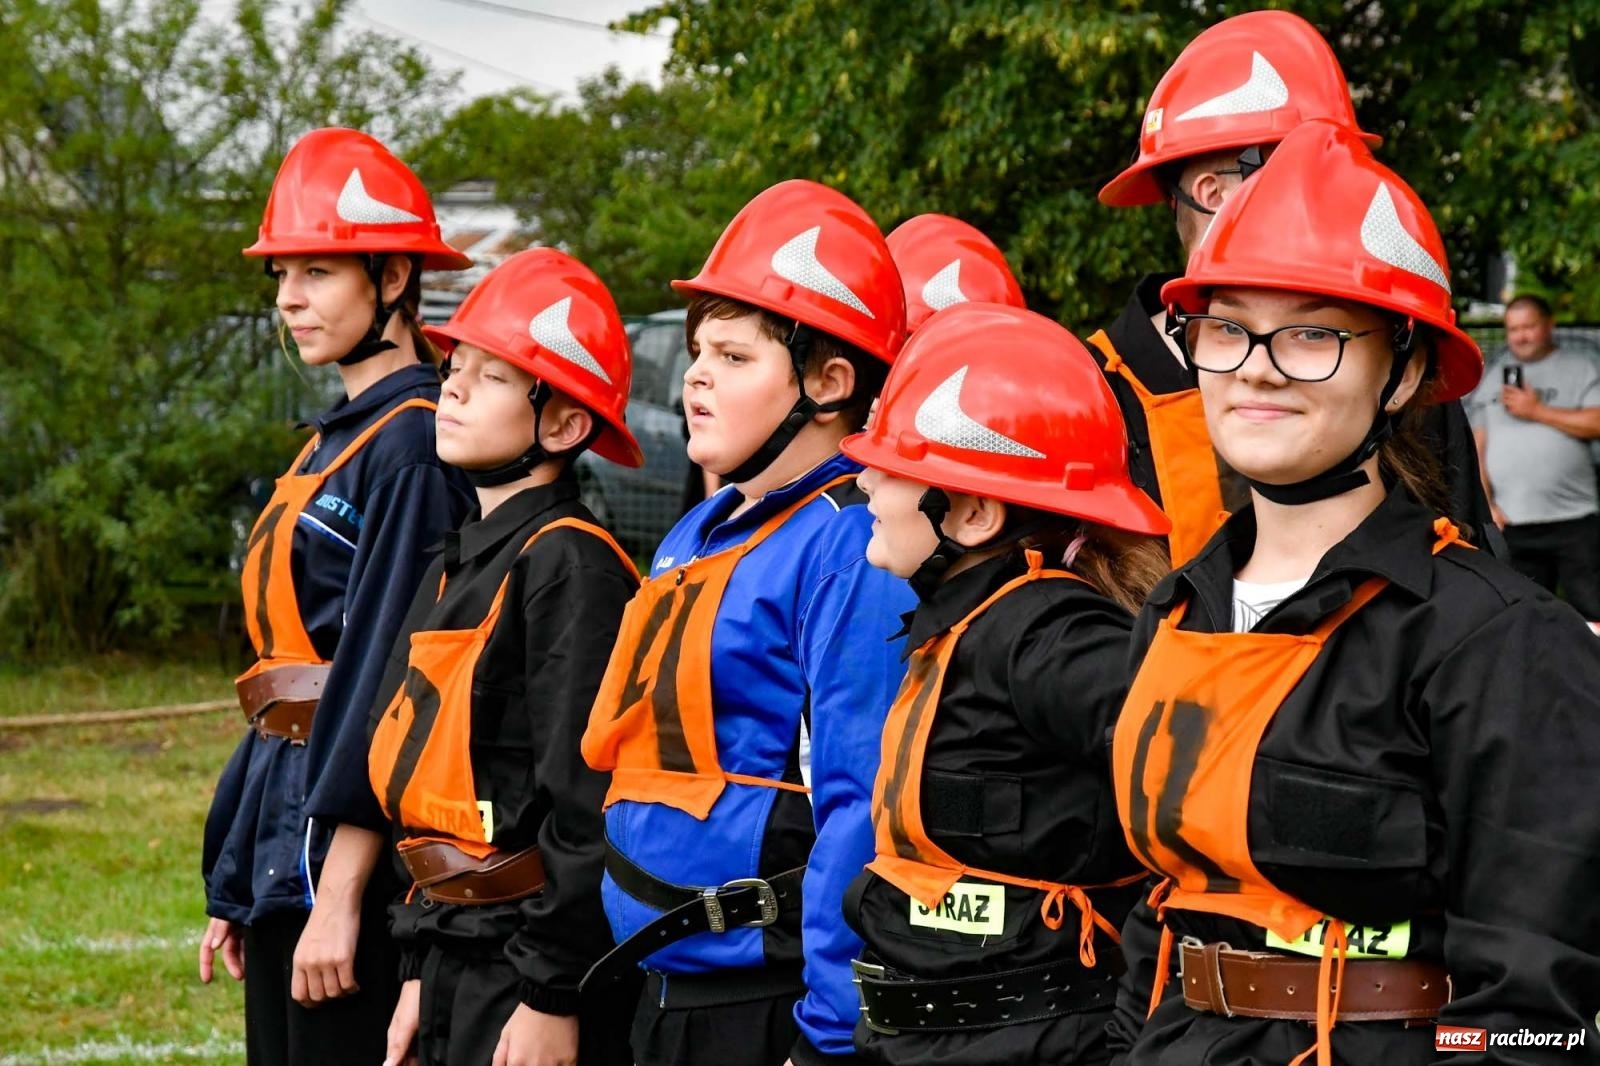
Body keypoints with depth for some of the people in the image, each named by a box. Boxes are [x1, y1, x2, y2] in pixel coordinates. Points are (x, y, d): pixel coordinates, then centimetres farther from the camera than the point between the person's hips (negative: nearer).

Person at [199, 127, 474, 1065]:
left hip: (351, 844, -9)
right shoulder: (335, 442, 16)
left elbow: (392, 684, -18)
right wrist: (234, 887, 18)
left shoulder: (414, 445, -12)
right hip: (281, 845, 9)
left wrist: (340, 895, -21)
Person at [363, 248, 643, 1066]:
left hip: (532, 963, -9)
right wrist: (418, 972, 16)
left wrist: (552, 997, -19)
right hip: (456, 955, 9)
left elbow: (584, 805, -18)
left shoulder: (569, 565, -14)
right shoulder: (457, 567, 14)